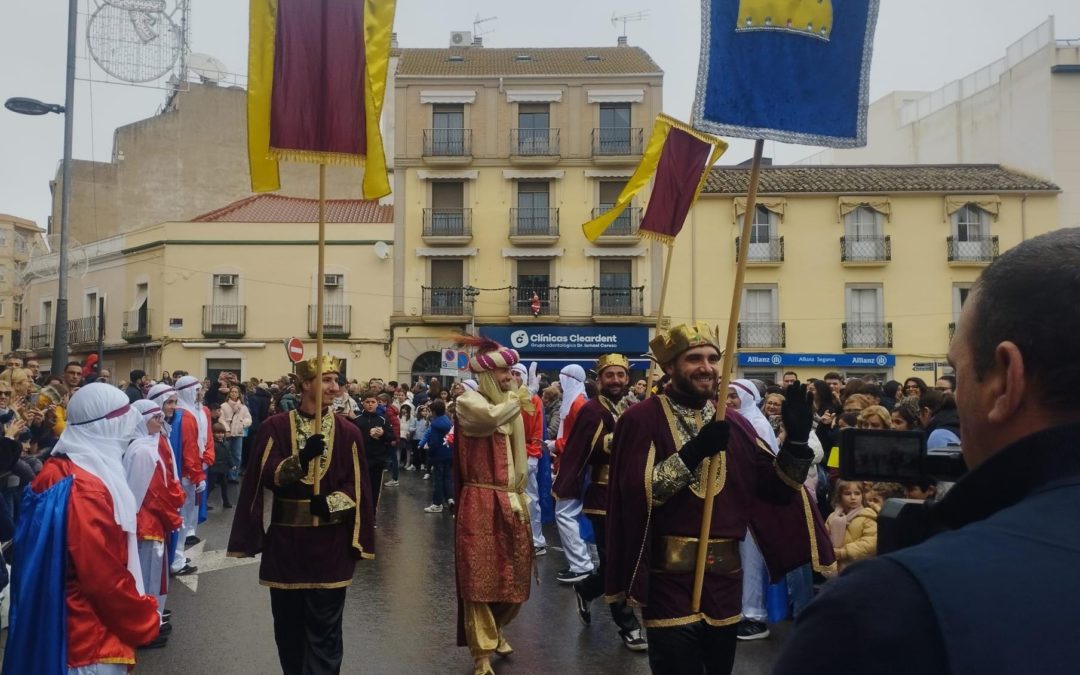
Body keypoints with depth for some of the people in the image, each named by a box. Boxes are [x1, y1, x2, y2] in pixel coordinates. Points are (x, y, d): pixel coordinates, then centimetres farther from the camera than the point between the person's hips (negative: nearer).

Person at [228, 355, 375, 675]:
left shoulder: (348, 432, -1)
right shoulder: (275, 427, -2)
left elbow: (357, 487, -1)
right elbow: (268, 478, -11)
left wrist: (330, 502, -19)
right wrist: (301, 459, -26)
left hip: (330, 545, 0)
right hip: (285, 542, 1)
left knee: (325, 630, 4)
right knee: (288, 625, 14)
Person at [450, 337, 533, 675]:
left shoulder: (511, 405, 14)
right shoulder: (468, 402, -8)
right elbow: (490, 417, -31)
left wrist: (520, 497, 13)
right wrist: (516, 401, -12)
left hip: (510, 502, 7)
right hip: (481, 502, -7)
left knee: (513, 576, 13)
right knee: (480, 576, -2)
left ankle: (494, 630, 38)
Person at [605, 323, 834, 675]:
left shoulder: (732, 422, 8)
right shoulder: (640, 419, -8)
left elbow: (774, 489, 4)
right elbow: (637, 493, -19)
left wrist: (796, 439, -12)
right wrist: (693, 452, -26)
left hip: (725, 577, 6)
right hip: (670, 579, -5)